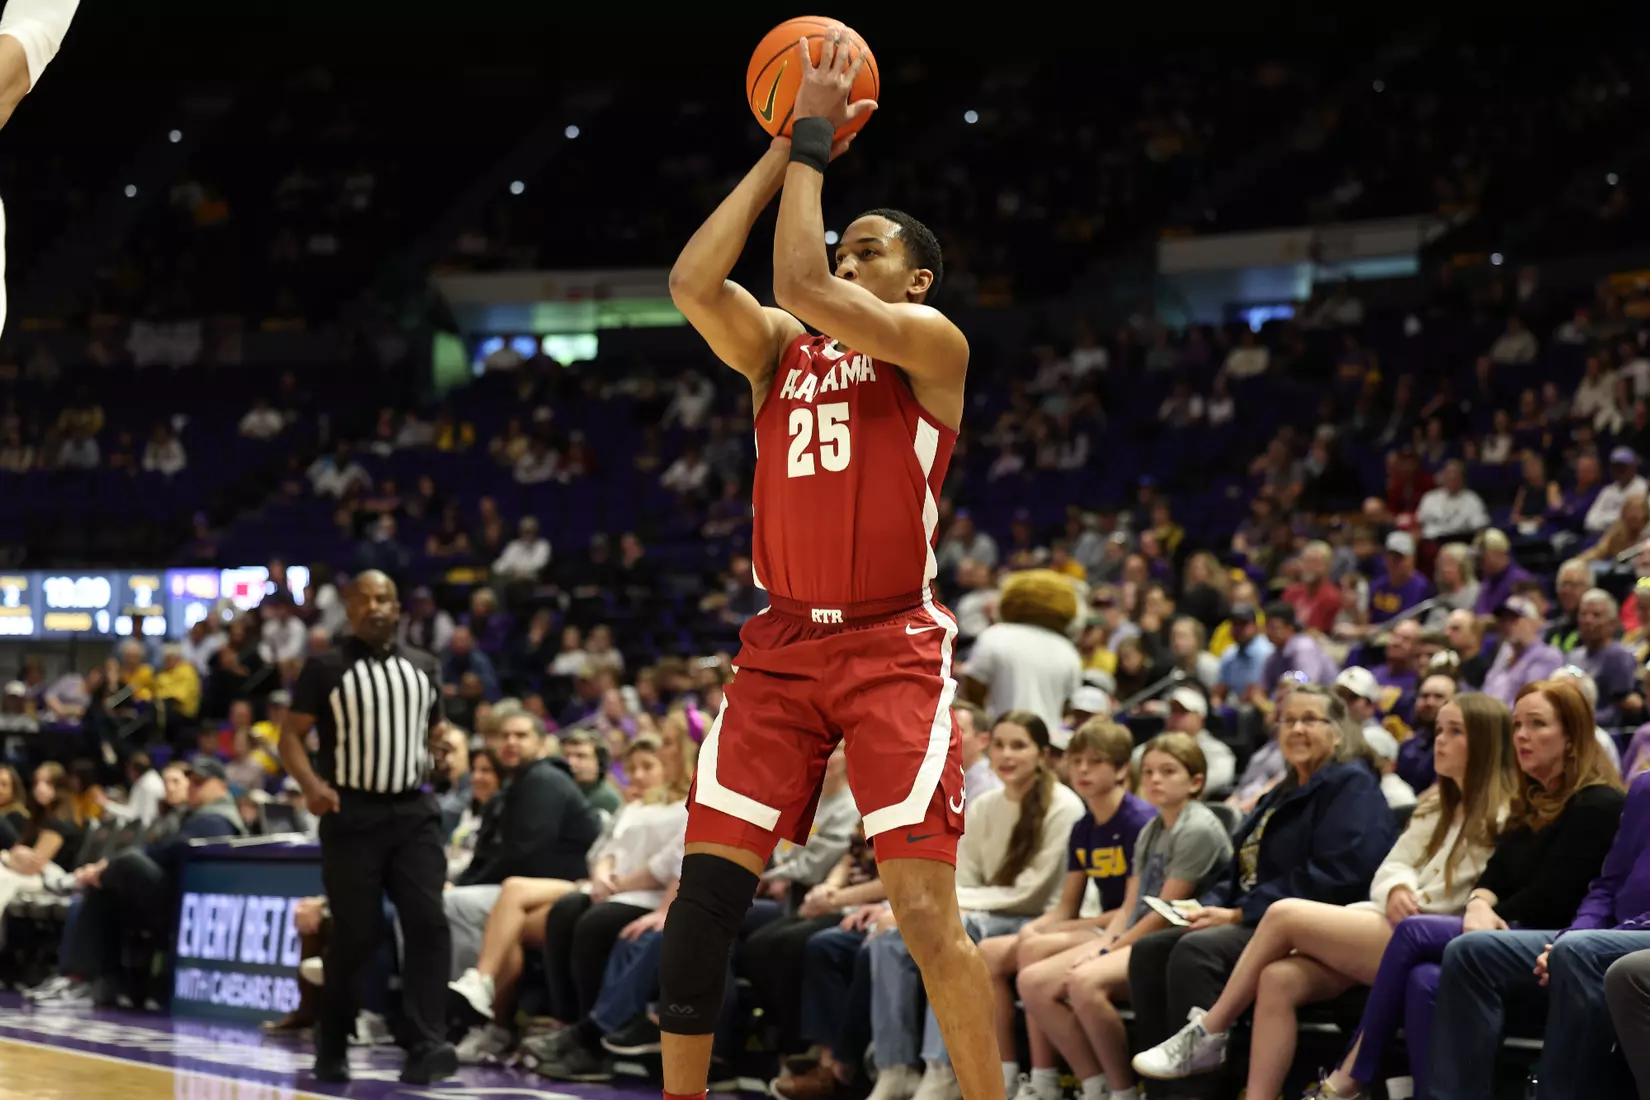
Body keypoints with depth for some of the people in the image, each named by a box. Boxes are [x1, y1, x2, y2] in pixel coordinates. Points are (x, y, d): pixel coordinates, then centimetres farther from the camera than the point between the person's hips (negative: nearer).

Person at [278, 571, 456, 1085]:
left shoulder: (424, 667, 12)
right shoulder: (325, 669, 0)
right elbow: (291, 736, -1)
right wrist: (312, 784, -19)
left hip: (413, 811, 3)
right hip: (352, 814, -3)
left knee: (427, 922, -13)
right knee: (356, 933, -1)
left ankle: (426, 1046, -17)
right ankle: (332, 1046, 16)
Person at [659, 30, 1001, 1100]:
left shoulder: (934, 341, -2)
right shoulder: (778, 348, 15)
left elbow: (805, 289, -16)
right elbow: (694, 283, -4)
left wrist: (814, 140, -7)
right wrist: (784, 152, 0)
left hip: (894, 648, -5)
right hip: (782, 647, 5)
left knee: (927, 910, -14)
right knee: (706, 891, 0)